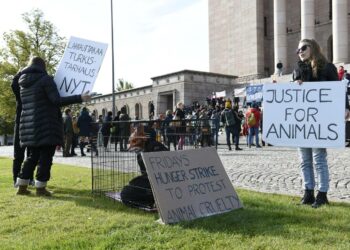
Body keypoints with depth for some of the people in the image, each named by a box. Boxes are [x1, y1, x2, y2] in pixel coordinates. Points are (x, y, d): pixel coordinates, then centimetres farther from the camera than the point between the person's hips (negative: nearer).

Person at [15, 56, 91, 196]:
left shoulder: (23, 83, 15)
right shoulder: (45, 79, -8)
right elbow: (57, 101, -18)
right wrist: (79, 98, -19)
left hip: (29, 126, 8)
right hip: (46, 125, -7)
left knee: (33, 156, 16)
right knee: (46, 157, 0)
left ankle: (22, 186, 18)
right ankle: (40, 188, 3)